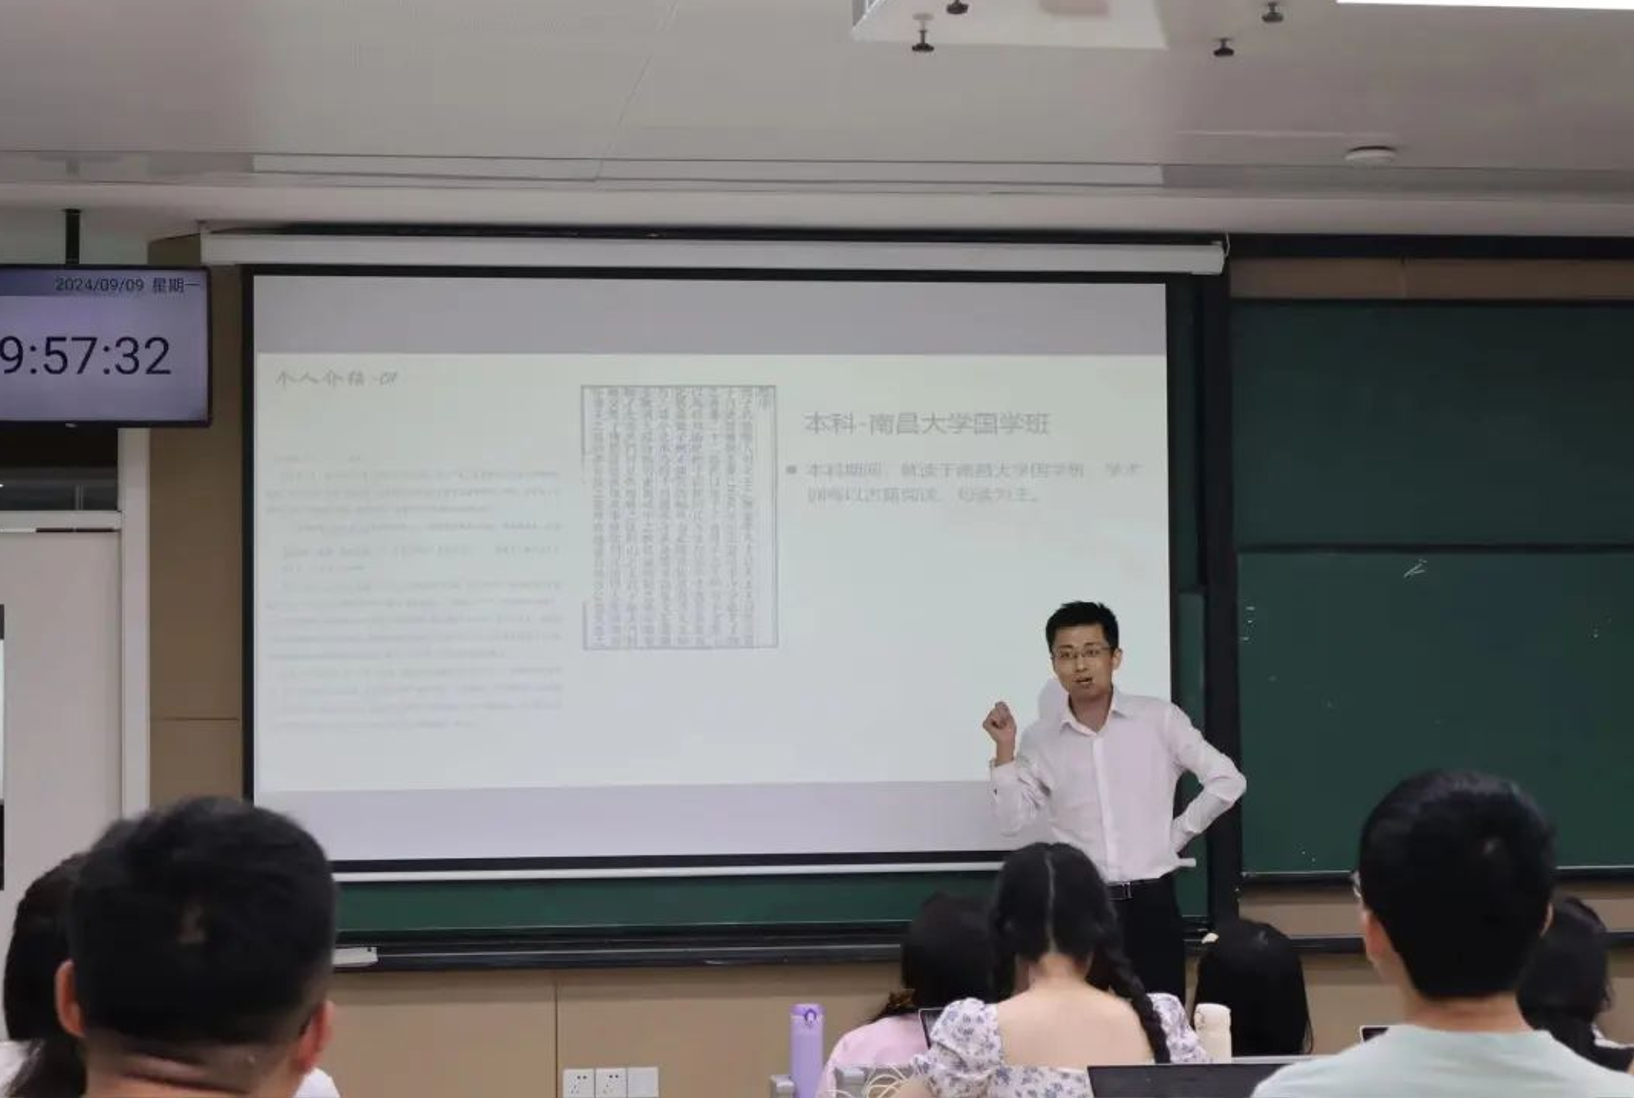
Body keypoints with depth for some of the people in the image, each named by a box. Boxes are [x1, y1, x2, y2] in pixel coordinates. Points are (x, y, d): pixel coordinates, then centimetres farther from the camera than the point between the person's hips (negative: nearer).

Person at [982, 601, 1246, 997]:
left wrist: (1178, 834, 1)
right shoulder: (1040, 740, 4)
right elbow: (1013, 821, -1)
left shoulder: (1159, 719, 0)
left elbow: (1227, 781, -1)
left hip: (1150, 902, -1)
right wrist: (1005, 748, -8)